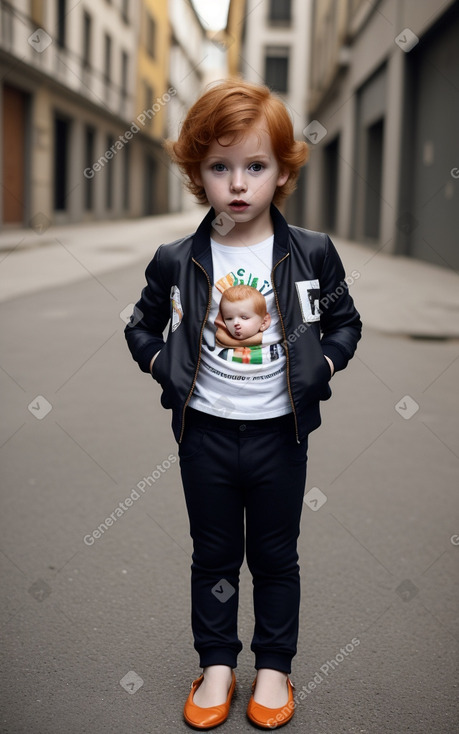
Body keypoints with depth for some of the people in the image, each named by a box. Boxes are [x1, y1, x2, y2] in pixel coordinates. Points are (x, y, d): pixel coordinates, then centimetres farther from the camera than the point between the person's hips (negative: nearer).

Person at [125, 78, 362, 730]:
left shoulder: (312, 254, -7)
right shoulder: (176, 262, -6)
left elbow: (345, 321, 6)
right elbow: (142, 327, 9)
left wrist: (322, 366, -9)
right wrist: (165, 366, -6)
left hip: (280, 431, 0)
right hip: (205, 432, 1)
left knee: (276, 557, 15)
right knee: (214, 556, 16)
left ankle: (274, 666, 34)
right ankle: (216, 664, 34)